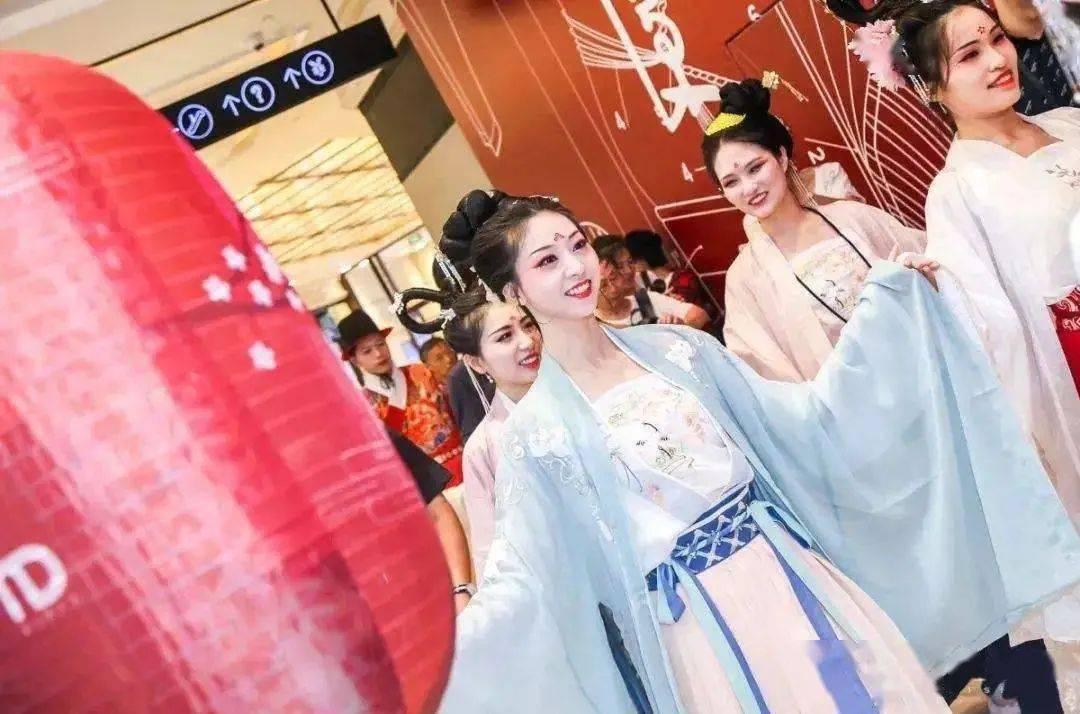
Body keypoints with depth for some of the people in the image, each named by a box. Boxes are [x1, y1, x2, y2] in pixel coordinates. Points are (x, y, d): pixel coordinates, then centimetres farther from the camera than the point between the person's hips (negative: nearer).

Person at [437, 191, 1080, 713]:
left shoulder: (673, 347, 4)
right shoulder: (537, 430, -7)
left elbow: (800, 421, 8)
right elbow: (519, 583, -11)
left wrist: (885, 302, 3)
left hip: (785, 569, 4)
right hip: (691, 622, -4)